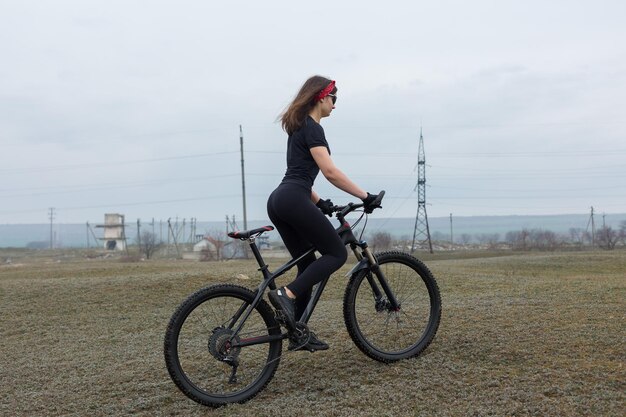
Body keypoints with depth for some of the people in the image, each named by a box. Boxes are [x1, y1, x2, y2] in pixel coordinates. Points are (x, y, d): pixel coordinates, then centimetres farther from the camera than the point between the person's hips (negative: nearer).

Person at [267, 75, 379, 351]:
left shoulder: (299, 127, 24)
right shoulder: (312, 128, -6)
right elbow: (330, 172, -17)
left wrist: (319, 202, 18)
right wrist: (364, 196, -13)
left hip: (278, 201, 10)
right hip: (293, 201, -10)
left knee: (308, 264, 13)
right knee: (337, 254, -3)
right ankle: (286, 294, -14)